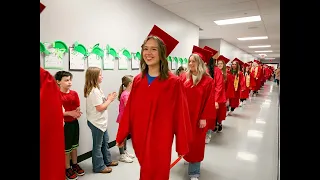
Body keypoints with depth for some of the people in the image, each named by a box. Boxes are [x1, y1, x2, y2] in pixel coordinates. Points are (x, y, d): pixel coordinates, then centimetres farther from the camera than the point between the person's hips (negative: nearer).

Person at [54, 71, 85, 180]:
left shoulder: (74, 93, 2)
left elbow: (78, 109, 3)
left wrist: (77, 114, -18)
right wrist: (70, 113, -25)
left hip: (74, 122, 6)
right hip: (64, 124, -5)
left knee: (74, 145, 18)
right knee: (66, 147, 7)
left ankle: (75, 165, 35)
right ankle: (67, 169, 23)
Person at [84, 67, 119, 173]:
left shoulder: (95, 89, 9)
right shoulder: (95, 91, -23)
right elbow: (100, 108, -24)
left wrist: (108, 99, 1)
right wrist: (110, 100, -14)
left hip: (100, 121, 10)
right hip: (97, 122, -10)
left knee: (105, 141, 21)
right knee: (98, 145, 5)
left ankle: (107, 161, 37)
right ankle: (99, 167, 21)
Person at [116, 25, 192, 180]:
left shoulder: (174, 82, -13)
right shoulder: (137, 81, 1)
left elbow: (180, 115, -11)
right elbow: (129, 111, 4)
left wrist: (182, 145, -8)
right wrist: (121, 136, 7)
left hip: (161, 140, -4)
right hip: (139, 138, 5)